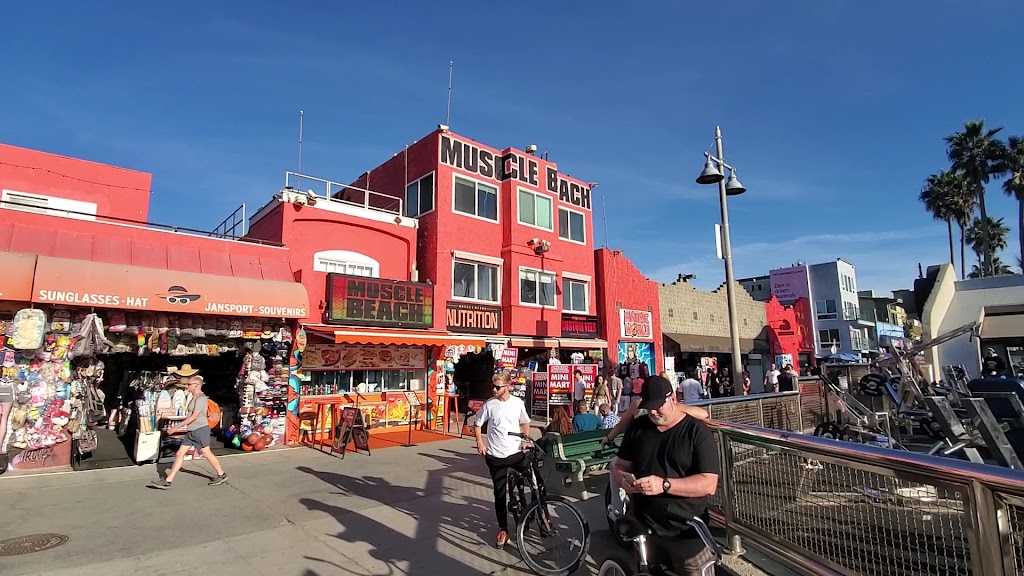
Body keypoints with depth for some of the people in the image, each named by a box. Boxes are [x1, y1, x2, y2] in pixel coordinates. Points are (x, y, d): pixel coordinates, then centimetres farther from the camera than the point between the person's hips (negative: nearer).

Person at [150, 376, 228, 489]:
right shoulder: (195, 398, 15)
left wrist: (176, 428, -20)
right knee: (180, 453, 7)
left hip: (200, 429, -10)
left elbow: (193, 417, -21)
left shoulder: (201, 398, -16)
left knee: (207, 453, -2)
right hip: (192, 431, 10)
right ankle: (168, 481, 12)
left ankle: (222, 475, 11)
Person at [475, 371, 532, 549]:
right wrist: (480, 443, -4)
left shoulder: (518, 403, -5)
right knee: (499, 494, 9)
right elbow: (478, 423, 5)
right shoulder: (489, 404, -7)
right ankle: (503, 529, 25)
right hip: (496, 456, 0)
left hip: (516, 453, 1)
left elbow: (525, 423, 11)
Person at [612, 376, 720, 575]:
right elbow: (619, 466, 10)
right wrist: (623, 480, -13)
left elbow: (709, 484, -17)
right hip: (644, 529, 4)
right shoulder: (637, 427, 4)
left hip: (687, 534, -4)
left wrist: (664, 485, -28)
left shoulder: (697, 432, -10)